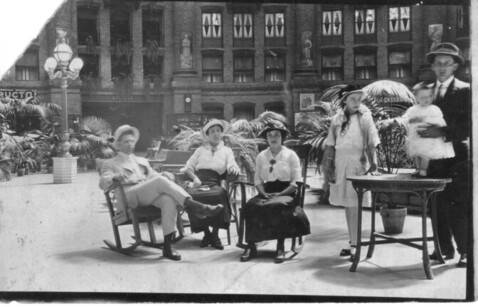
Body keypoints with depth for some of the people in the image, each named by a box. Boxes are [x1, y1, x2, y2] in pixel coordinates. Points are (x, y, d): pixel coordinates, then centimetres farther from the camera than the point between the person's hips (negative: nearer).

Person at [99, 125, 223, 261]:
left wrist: (168, 177, 1)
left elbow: (153, 175, 24)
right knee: (161, 181, -32)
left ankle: (168, 245, -36)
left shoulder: (142, 161, 36)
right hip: (129, 196, -4)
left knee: (169, 199, -32)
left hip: (151, 195, 4)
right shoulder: (110, 163, 22)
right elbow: (103, 183, 4)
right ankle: (192, 205, -39)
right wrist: (115, 177, -20)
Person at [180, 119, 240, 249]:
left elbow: (231, 166, 8)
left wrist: (234, 169, -17)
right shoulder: (200, 150, 26)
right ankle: (206, 233, -18)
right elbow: (188, 167, 19)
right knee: (192, 196, -34)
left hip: (215, 183, -1)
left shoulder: (227, 151, 24)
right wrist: (194, 177, -3)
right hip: (199, 182, 1)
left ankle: (215, 234, -22)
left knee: (219, 194, -37)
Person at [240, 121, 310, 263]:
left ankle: (280, 249, -27)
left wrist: (280, 194, -14)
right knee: (250, 206, -27)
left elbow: (296, 181, -1)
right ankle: (250, 247, -24)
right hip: (267, 192, 3)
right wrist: (264, 193, -9)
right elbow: (257, 179, 12)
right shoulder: (261, 156, 14)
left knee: (280, 206, -37)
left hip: (286, 193, -3)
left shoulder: (291, 155, 5)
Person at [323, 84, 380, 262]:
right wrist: (329, 167, 4)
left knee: (354, 205, -8)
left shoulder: (365, 118, 0)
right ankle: (352, 242, 18)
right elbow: (330, 145, 9)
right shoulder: (337, 119, 7)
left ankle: (354, 244, -3)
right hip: (340, 163, 4)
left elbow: (372, 143, -6)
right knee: (347, 205, 8)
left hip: (358, 162, -3)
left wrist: (373, 162, -20)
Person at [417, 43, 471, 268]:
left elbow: (469, 126, -10)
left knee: (460, 206, -5)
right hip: (434, 157, 5)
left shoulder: (464, 90, -1)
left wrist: (442, 133, -23)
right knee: (438, 205, 7)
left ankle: (466, 251, 6)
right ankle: (445, 248, 18)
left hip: (458, 157, -4)